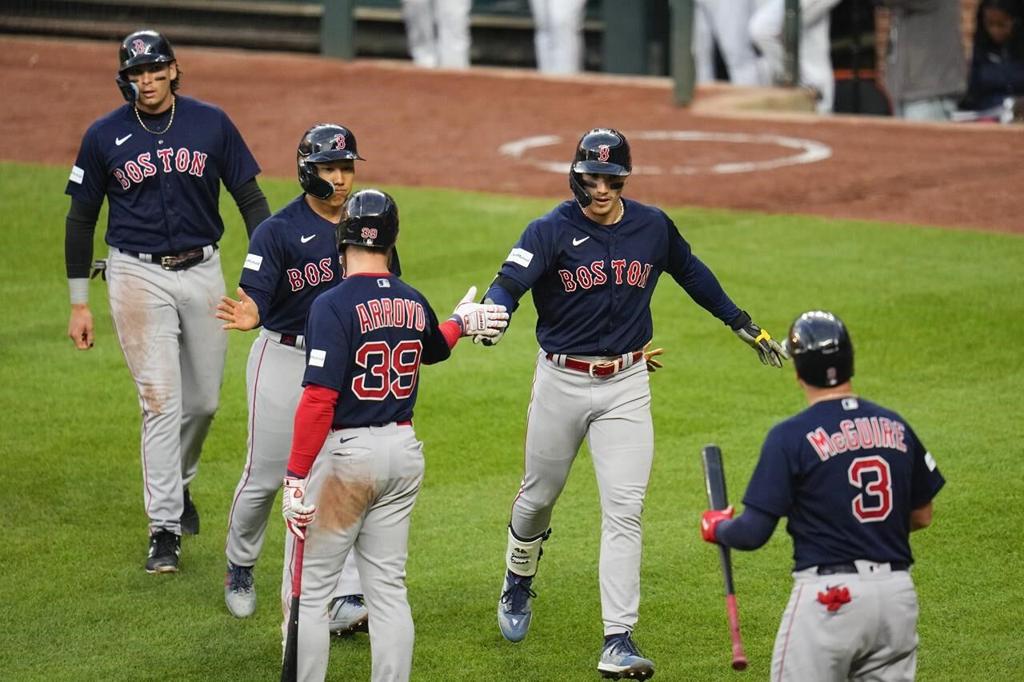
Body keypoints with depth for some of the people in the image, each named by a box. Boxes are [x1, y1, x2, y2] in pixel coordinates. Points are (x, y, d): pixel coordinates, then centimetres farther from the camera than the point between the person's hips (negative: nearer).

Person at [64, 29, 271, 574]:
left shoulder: (211, 124, -1)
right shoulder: (104, 137, -4)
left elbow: (249, 198, 4)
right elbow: (81, 219, 4)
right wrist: (78, 303, 2)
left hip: (202, 271, 2)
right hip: (138, 276, -2)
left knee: (204, 400, 11)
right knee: (160, 400, -9)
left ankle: (178, 483, 39)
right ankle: (164, 529, -5)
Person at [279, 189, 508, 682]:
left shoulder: (333, 305, -15)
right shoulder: (415, 304, 5)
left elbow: (318, 399, -21)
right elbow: (435, 349, 30)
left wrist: (296, 477, -19)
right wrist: (460, 323, 52)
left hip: (345, 454, -6)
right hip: (404, 450, 6)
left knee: (308, 590, 1)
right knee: (388, 589, 12)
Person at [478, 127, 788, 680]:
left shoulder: (653, 227, 0)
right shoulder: (551, 231, -12)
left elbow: (690, 272, 18)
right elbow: (509, 282, -27)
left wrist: (742, 323, 24)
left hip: (626, 386, 1)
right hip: (561, 382, -1)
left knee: (624, 511, -8)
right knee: (539, 494, 16)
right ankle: (518, 582, 47)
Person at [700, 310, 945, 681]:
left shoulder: (790, 436, -8)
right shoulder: (896, 427, 8)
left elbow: (753, 532, -8)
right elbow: (922, 515, 17)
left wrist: (716, 527, 13)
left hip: (828, 596, -5)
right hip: (898, 595, 5)